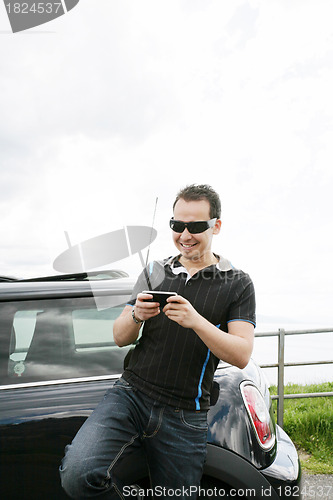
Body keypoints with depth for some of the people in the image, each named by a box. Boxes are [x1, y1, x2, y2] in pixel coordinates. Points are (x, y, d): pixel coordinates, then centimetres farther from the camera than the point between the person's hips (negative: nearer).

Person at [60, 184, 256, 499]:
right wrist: (136, 316, -12)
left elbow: (242, 355, -6)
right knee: (79, 474, -21)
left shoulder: (237, 284, 4)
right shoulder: (154, 272, 12)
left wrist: (196, 321, -22)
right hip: (130, 394, 2)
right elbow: (120, 338, 11)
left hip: (183, 418, -1)